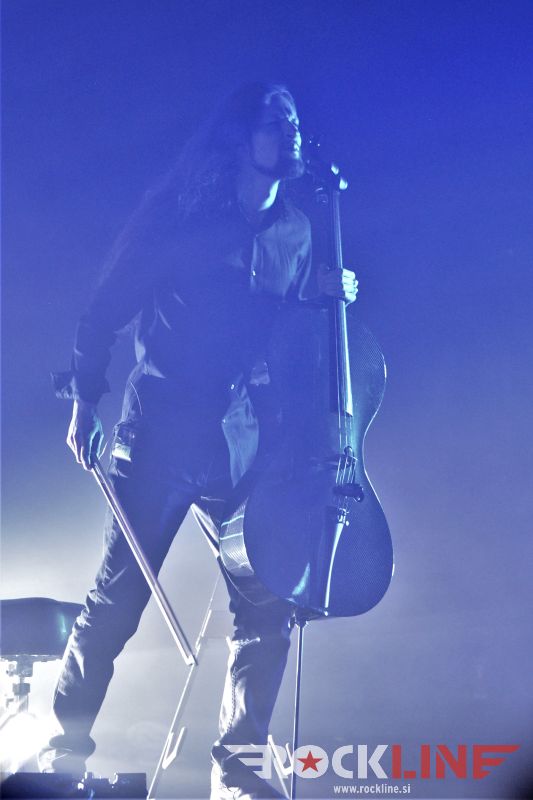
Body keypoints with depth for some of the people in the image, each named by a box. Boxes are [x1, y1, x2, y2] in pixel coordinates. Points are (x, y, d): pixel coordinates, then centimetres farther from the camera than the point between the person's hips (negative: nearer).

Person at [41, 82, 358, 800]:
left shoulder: (295, 232, 15)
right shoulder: (179, 213, 1)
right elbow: (108, 307, 0)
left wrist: (325, 295, 2)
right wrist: (86, 399, -9)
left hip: (251, 441, 4)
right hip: (166, 430, -4)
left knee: (269, 606, -1)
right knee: (119, 595, -1)